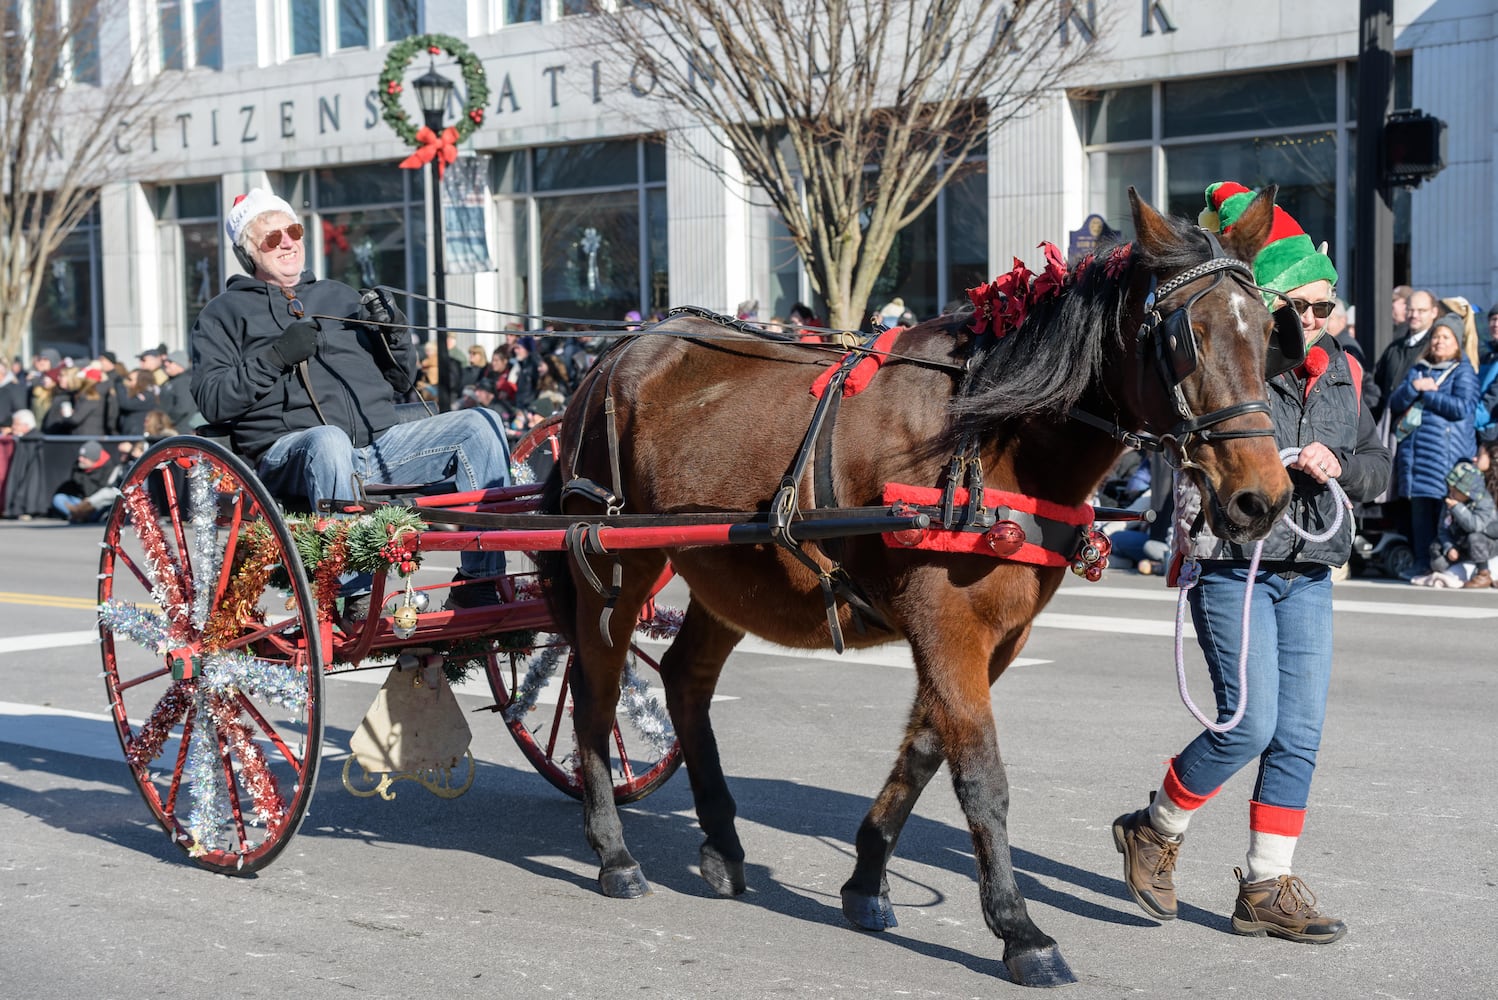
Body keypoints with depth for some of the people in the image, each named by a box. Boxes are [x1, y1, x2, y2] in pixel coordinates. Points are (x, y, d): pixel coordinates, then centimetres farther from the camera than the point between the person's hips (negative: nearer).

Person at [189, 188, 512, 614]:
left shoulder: (339, 295, 28)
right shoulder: (224, 313, 16)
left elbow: (400, 380, 26)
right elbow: (211, 399, -1)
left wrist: (394, 333, 6)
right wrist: (277, 357, -11)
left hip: (379, 445, 5)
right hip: (287, 452, -5)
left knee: (479, 425, -14)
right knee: (329, 439, -41)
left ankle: (478, 585, -19)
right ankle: (359, 596, -42)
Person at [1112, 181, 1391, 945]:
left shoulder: (1343, 374, 9)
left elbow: (1379, 465, 15)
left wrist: (1340, 466, -6)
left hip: (1309, 574, 6)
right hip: (1232, 568, -6)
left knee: (1300, 734, 5)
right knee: (1251, 723, -10)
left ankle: (1267, 887, 16)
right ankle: (1154, 830, 15)